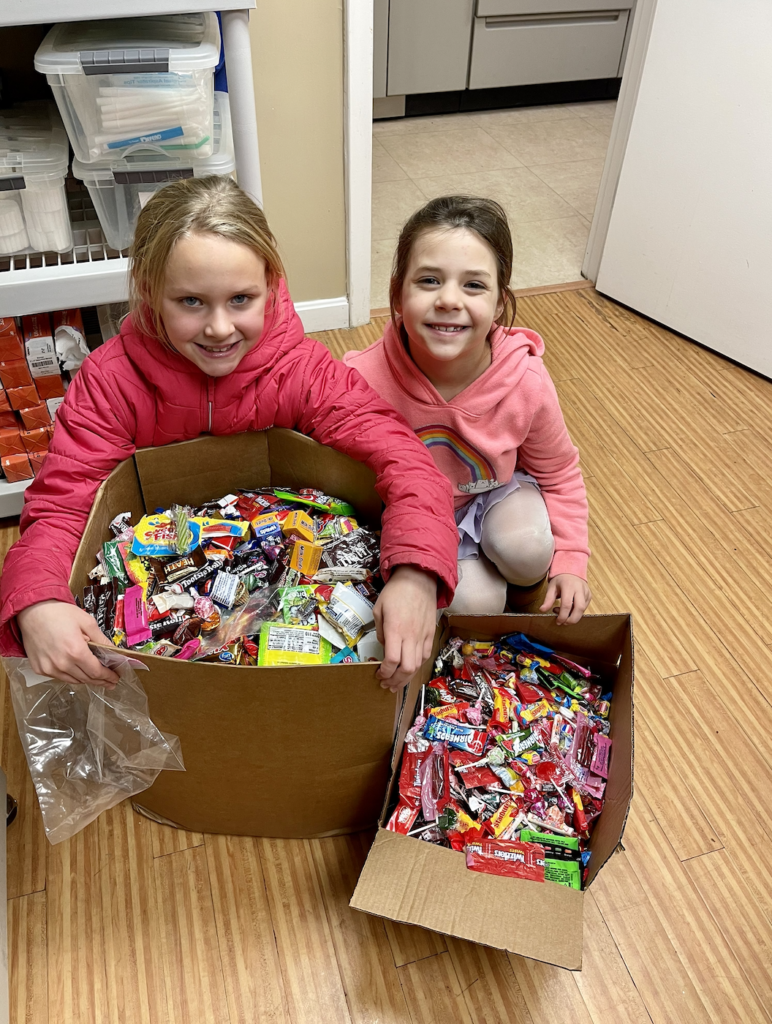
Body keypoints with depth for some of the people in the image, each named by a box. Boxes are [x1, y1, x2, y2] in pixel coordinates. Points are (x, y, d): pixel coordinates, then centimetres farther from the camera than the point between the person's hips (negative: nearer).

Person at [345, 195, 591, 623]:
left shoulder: (527, 383, -24)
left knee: (526, 548, -28)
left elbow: (559, 475, -4)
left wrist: (569, 563, -11)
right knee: (475, 601, -20)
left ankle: (529, 594, 7)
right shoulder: (364, 380, -31)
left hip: (495, 492, 1)